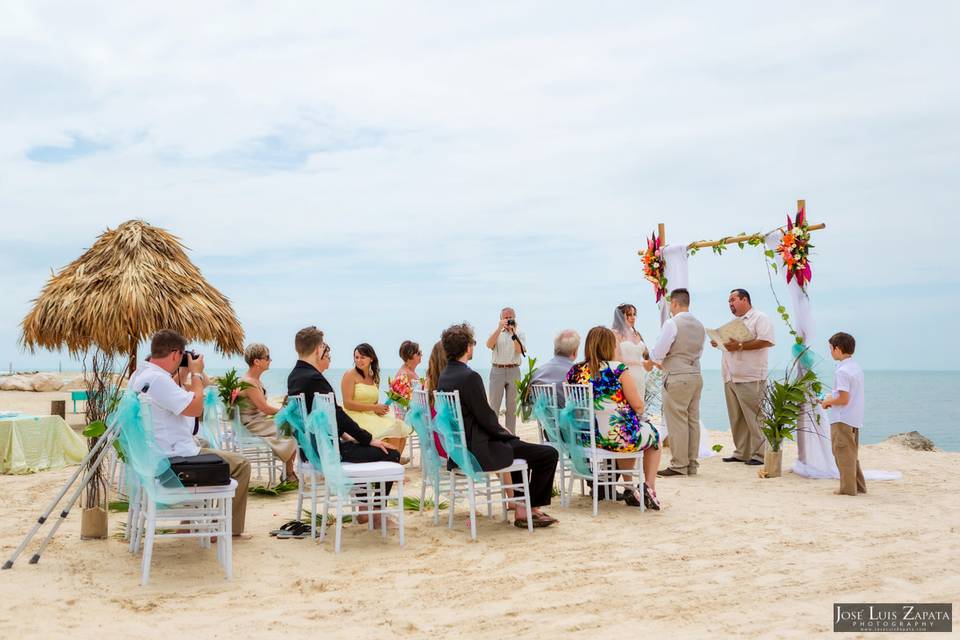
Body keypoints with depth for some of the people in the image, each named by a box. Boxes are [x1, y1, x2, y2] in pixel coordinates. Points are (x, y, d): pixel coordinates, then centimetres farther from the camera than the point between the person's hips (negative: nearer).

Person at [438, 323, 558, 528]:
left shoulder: (444, 376, 7)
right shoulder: (470, 377, -21)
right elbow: (485, 418, -19)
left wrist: (502, 432, 13)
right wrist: (508, 434, -2)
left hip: (459, 448, 10)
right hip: (479, 451, -10)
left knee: (517, 445, 32)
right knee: (549, 454, -4)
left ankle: (520, 505, 32)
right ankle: (529, 508, 10)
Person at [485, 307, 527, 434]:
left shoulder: (520, 333, 7)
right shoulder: (496, 332, 8)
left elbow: (519, 350, -10)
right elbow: (489, 345, -12)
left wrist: (513, 332, -17)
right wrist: (500, 328, -18)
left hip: (514, 371, 0)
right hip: (497, 370, 0)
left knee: (512, 405, 4)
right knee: (494, 405, -3)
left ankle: (510, 435, 11)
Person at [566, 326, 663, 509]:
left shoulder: (574, 372, 2)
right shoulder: (619, 369, -11)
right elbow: (638, 405, -12)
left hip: (585, 438, 5)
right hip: (619, 438, -5)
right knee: (654, 436, 26)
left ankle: (630, 490, 36)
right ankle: (649, 488, 19)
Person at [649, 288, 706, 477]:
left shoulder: (672, 323, -13)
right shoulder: (699, 325, 11)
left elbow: (658, 353, -13)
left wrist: (651, 360, 10)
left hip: (677, 378, -8)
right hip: (696, 376, 8)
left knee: (677, 422, -3)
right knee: (693, 420, 11)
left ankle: (679, 466, 1)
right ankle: (692, 464, 17)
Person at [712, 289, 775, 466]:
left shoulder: (760, 318, -2)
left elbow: (766, 341, -16)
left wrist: (739, 346, -19)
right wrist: (718, 343, 11)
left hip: (750, 379, -8)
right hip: (730, 378, 8)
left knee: (753, 418, -7)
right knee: (736, 418, 7)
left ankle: (759, 454, -1)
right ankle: (741, 453, 13)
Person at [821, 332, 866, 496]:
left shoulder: (842, 371, -19)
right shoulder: (856, 368, 11)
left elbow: (844, 399, -23)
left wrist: (828, 401, -7)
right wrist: (832, 399, 15)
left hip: (842, 420, -10)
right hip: (855, 419, 10)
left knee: (844, 454, -1)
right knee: (852, 454, 18)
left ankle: (848, 488, 4)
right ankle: (858, 486, 24)